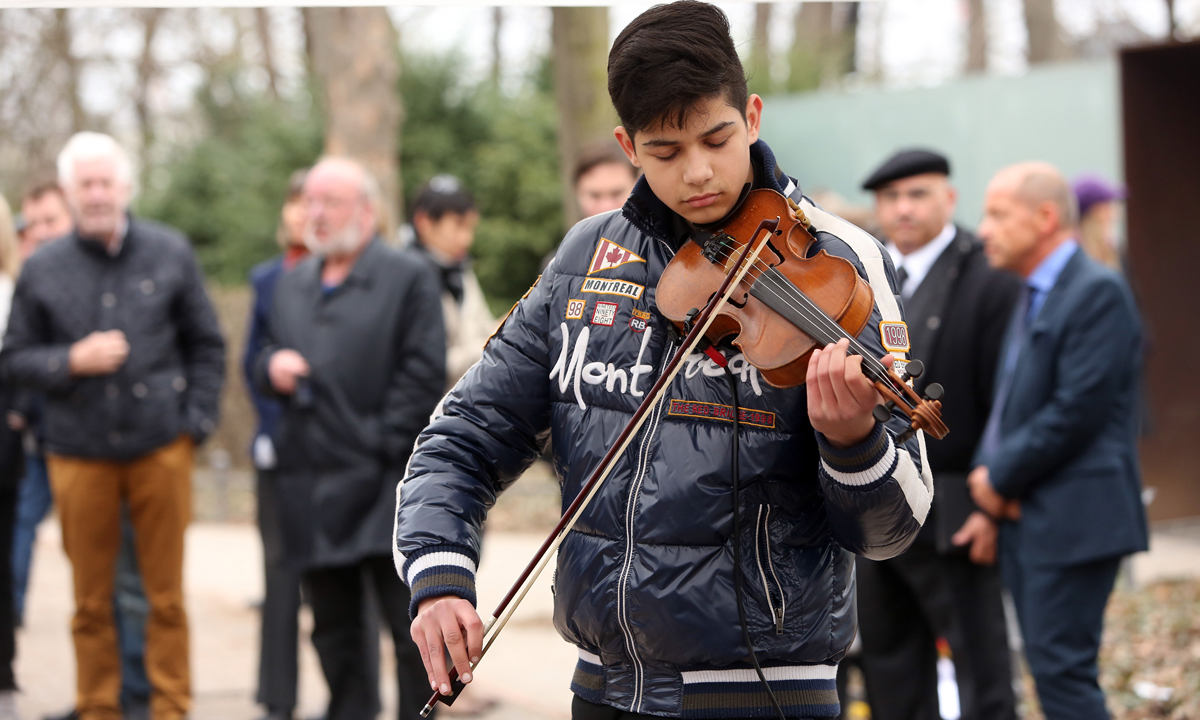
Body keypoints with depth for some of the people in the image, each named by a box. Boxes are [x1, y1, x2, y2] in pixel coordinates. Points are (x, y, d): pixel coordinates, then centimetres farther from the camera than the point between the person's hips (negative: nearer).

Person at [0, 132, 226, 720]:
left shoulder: (170, 253, 4)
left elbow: (206, 345, 10)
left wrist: (197, 421, 0)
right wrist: (71, 362, -11)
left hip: (161, 449, 0)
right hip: (79, 454, 0)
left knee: (165, 594, 4)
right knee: (91, 599, 5)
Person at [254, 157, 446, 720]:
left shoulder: (409, 278, -2)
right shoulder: (293, 285, 18)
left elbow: (424, 373, -8)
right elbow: (265, 357, 23)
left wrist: (383, 444, -14)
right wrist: (272, 367, -2)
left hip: (381, 484, -6)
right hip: (310, 482, 6)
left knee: (410, 621, -5)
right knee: (333, 626, 10)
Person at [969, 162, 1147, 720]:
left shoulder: (1098, 292, -12)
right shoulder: (1033, 297, 19)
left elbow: (1078, 410, -19)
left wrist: (1001, 476, -11)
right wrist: (986, 470, 1)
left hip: (1072, 519, -9)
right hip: (1026, 519, 9)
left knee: (1062, 670, -11)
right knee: (1052, 669, 10)